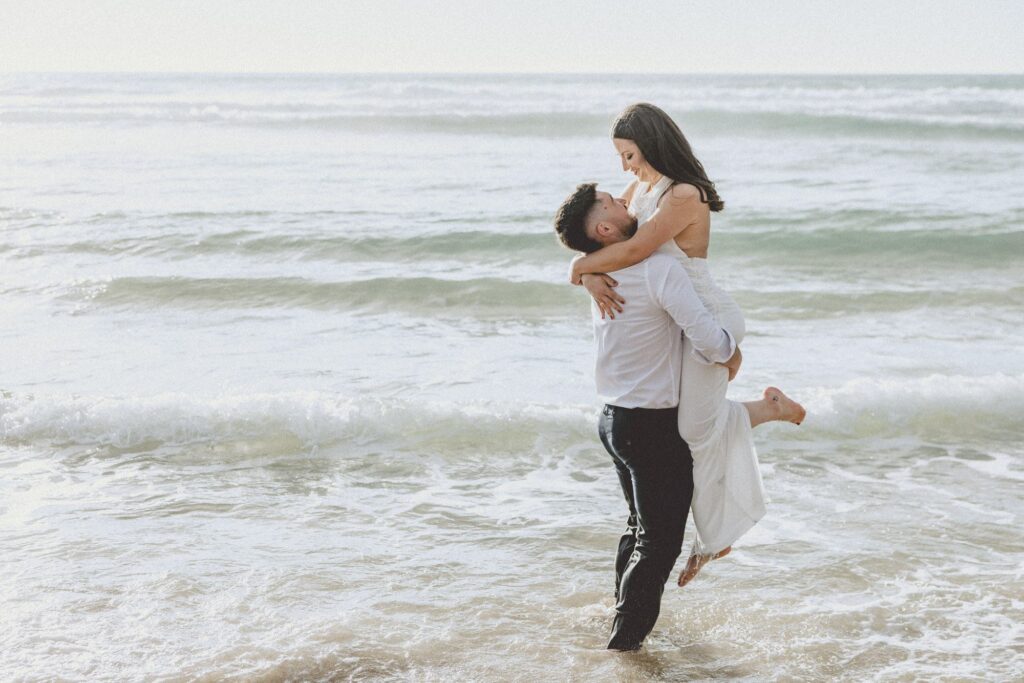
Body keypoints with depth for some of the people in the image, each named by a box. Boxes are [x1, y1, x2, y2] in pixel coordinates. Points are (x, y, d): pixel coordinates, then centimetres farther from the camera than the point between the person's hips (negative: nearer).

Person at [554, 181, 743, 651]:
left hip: (615, 418, 9)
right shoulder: (659, 269, -21)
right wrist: (731, 354, -4)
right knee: (659, 540, 2)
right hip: (655, 426, -9)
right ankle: (625, 639, 5)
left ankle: (625, 616, 38)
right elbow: (709, 340, -28)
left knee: (640, 524, 25)